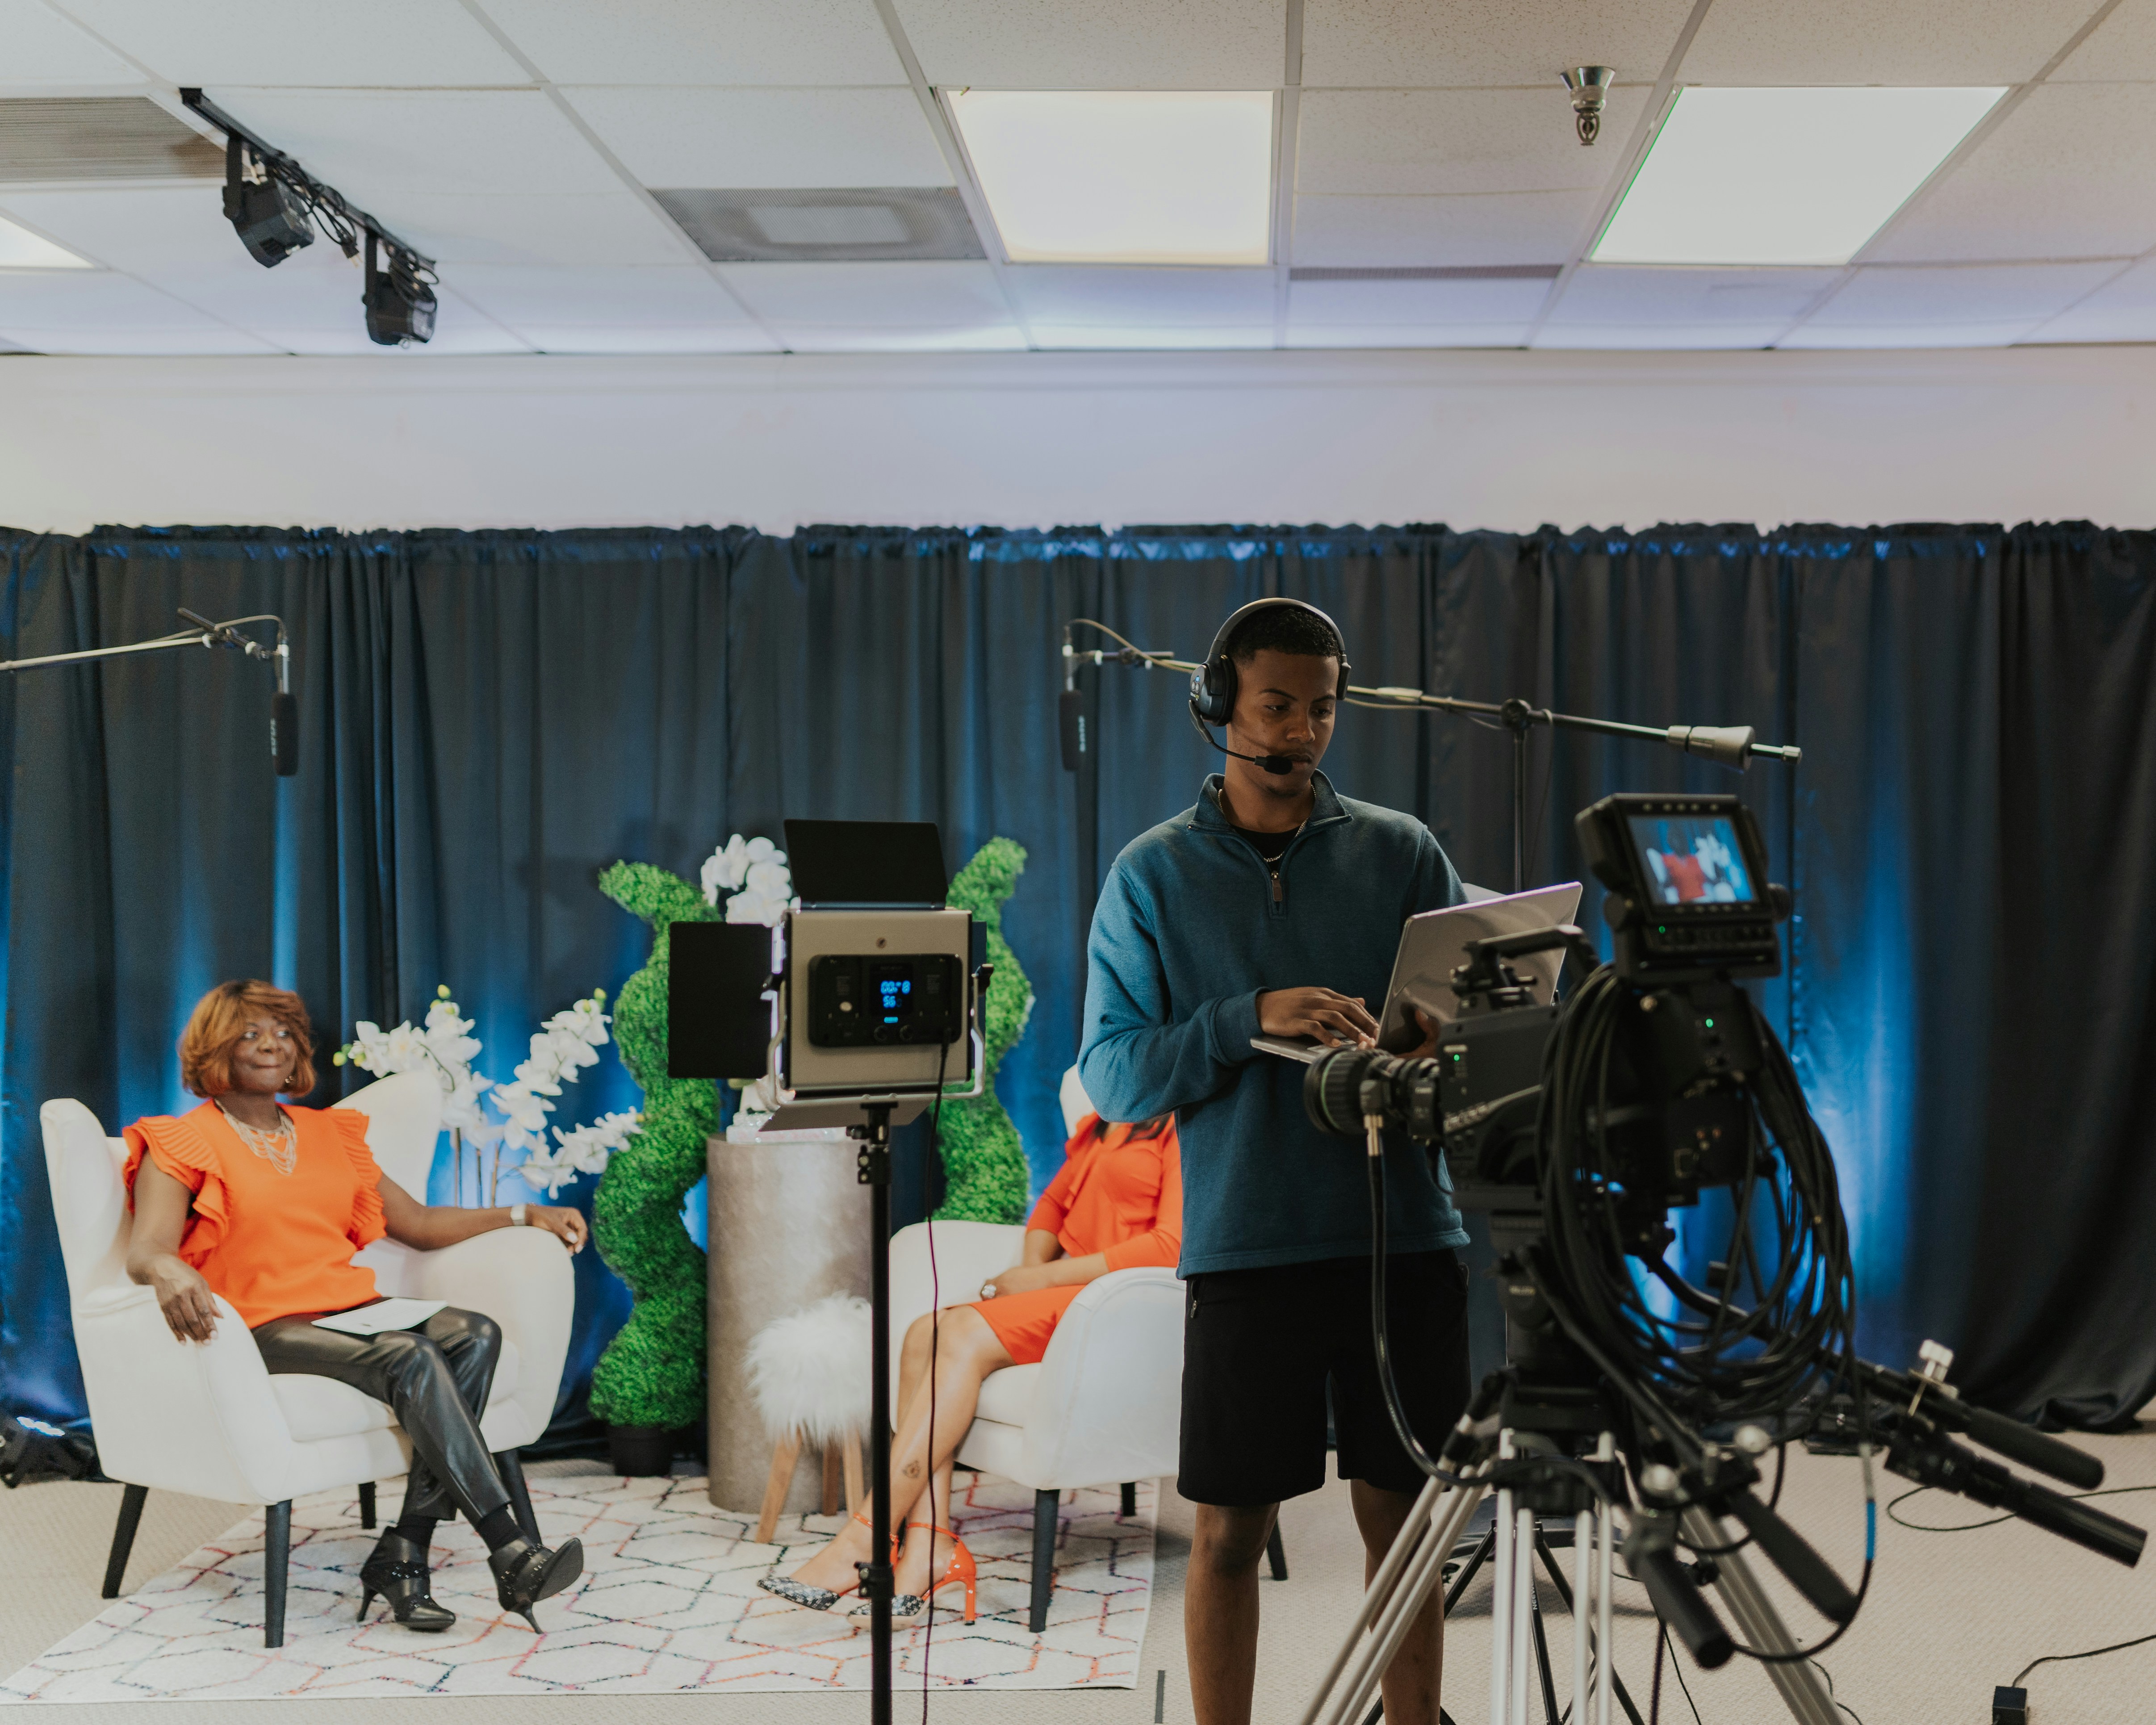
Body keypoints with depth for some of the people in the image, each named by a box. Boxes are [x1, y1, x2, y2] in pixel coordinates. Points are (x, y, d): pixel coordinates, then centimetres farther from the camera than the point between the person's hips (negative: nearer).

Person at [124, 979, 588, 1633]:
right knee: (410, 1358, -32)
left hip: (351, 1309, 6)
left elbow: (417, 1224, 23)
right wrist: (169, 1270, -39)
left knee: (474, 1334, -24)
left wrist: (523, 1214, 13)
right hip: (267, 1329, -6)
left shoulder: (327, 1133, 21)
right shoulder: (183, 1143, 2)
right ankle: (510, 1555, -36)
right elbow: (144, 1250, -14)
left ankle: (402, 1556, -29)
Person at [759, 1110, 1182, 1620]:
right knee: (929, 1333, -16)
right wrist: (1030, 1267, 3)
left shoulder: (1181, 1122, -8)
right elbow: (1055, 1203, 27)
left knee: (964, 1337, -27)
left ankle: (864, 1541, -26)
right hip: (1062, 1285, 8)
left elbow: (1172, 1245, -17)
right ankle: (929, 1545, -24)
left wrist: (1045, 1277, -15)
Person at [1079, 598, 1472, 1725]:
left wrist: (1437, 1044, -14)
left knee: (1401, 1516, 8)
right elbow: (1113, 1074, -2)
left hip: (1403, 1237, 2)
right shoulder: (1152, 875, 4)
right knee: (1230, 1529, 4)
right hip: (1243, 1245, -1)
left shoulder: (1401, 852, 9)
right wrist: (1251, 1020, -17)